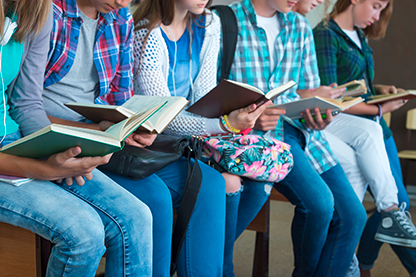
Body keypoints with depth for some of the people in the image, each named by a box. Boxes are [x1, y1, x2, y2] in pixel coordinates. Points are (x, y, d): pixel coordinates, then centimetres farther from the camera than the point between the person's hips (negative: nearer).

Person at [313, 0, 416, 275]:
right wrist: (379, 110, -15)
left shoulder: (360, 36, 18)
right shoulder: (325, 35, -8)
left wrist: (379, 89, 6)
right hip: (336, 122, -9)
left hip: (374, 125, 9)